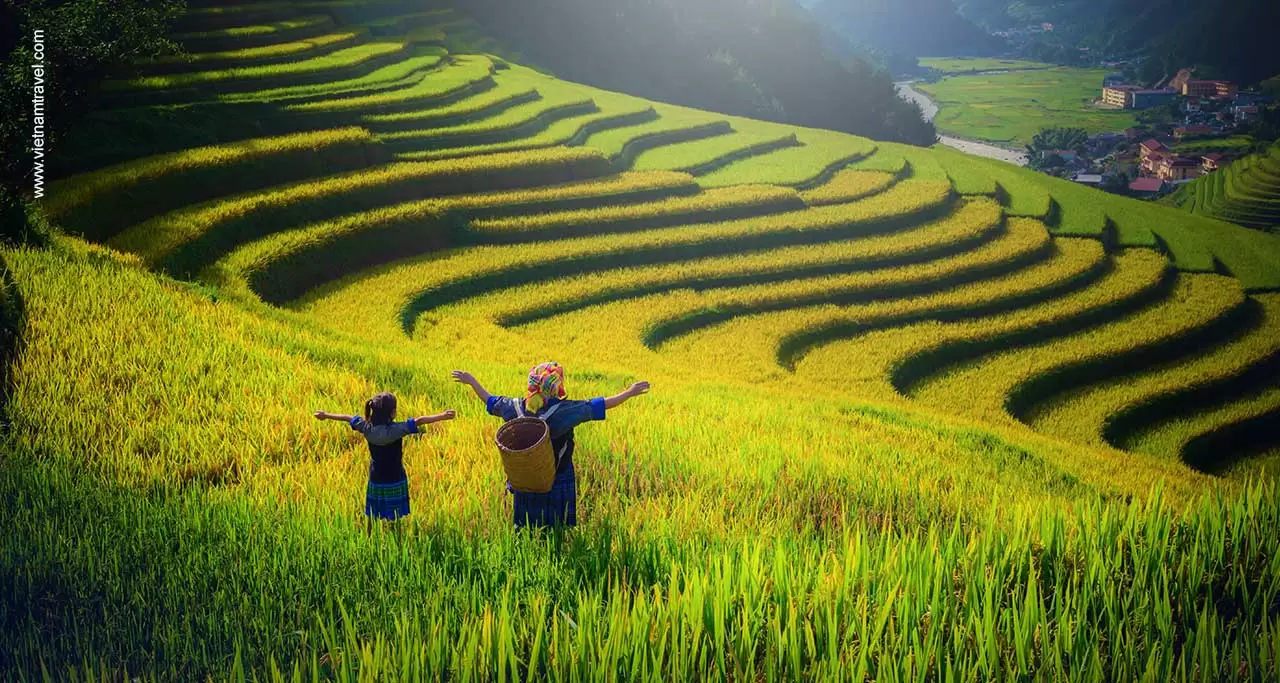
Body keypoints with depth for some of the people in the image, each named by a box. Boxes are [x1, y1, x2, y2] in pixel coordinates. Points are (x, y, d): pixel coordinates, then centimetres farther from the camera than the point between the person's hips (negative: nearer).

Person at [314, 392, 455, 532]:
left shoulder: (368, 428, -8)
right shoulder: (395, 429, -22)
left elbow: (348, 418, 7)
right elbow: (418, 421, -30)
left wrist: (326, 415, 21)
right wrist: (442, 416, -35)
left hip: (375, 481, 4)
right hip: (395, 482, -4)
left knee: (371, 517, 17)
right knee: (395, 519, 5)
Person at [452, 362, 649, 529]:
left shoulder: (517, 408, -6)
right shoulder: (563, 410, -21)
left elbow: (490, 402, 11)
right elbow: (598, 406, -18)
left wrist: (471, 381, 26)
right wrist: (629, 393, -11)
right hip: (557, 484, -4)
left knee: (524, 529, 17)